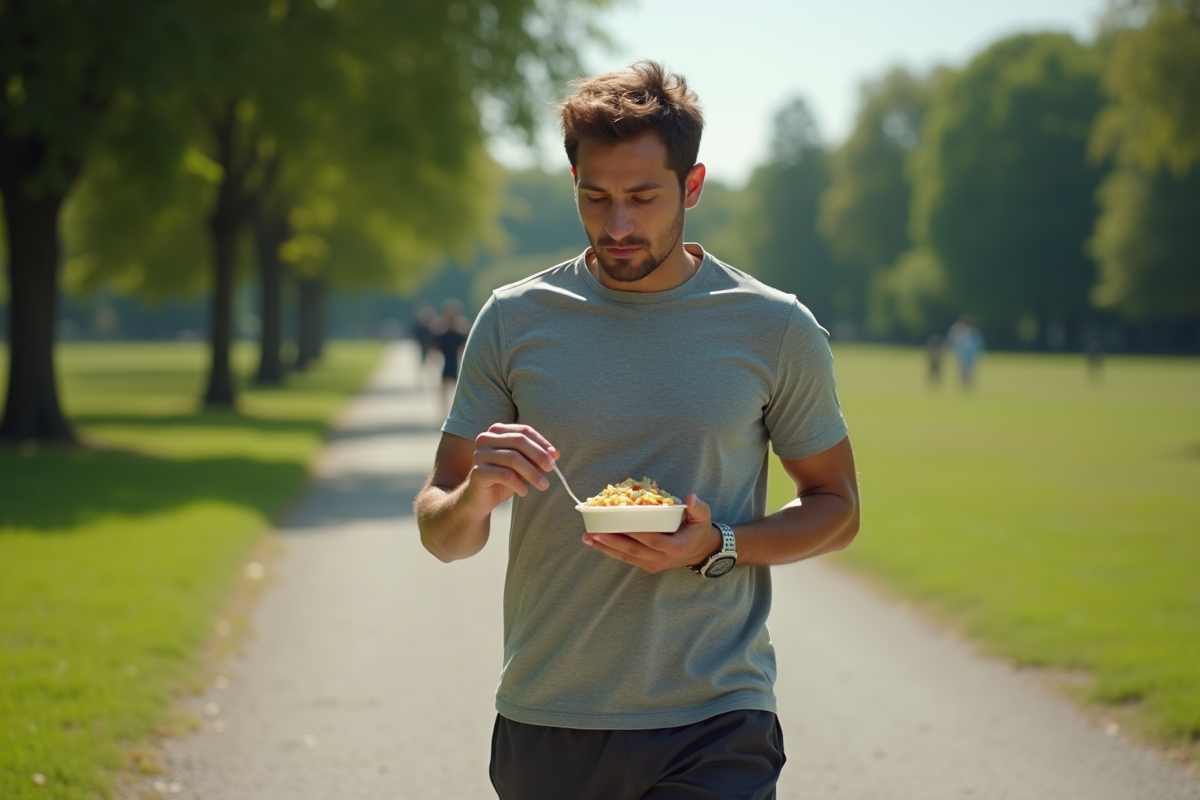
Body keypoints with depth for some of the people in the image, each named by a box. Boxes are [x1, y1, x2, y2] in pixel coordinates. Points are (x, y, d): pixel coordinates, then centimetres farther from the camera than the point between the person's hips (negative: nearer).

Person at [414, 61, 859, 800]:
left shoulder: (776, 330, -1)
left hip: (714, 730, -2)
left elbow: (837, 510, 7)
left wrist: (717, 547, -12)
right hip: (544, 722, 2)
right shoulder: (515, 321, 2)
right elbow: (440, 535, 6)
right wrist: (474, 497, -19)